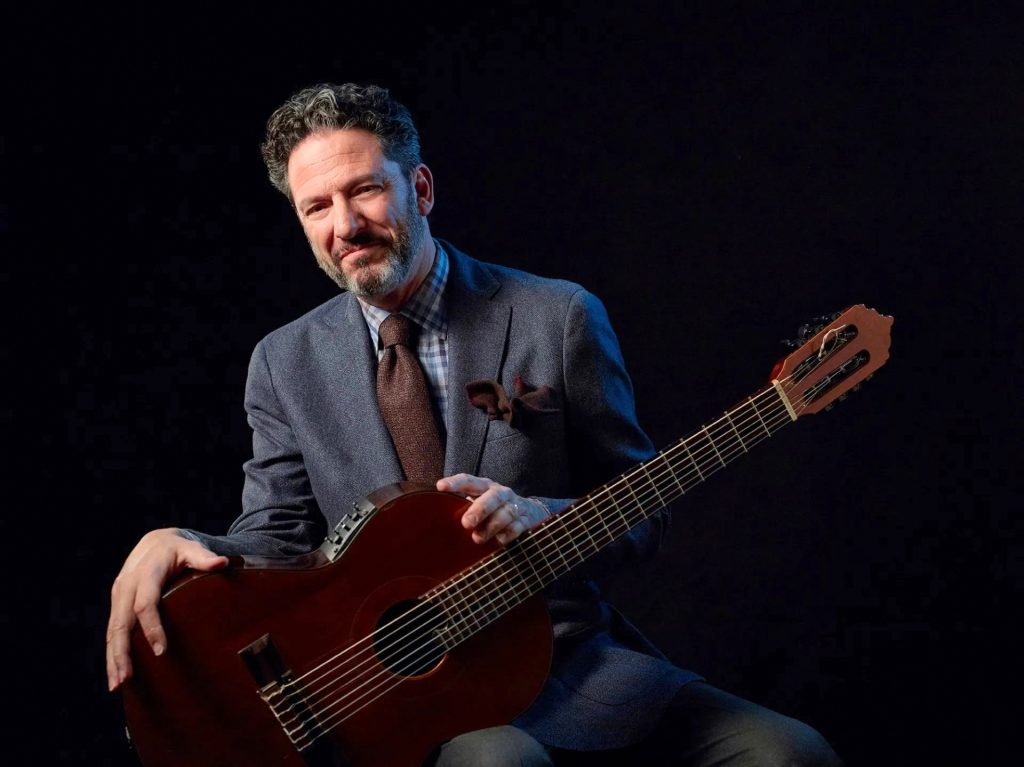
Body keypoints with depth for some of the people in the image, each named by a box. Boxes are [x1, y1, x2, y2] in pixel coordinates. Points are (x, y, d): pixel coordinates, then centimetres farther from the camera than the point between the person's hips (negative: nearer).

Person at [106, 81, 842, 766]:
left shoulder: (559, 319, 2)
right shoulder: (285, 363, 9)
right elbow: (278, 539, 7)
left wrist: (541, 518, -17)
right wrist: (175, 546, -15)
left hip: (573, 662, 2)